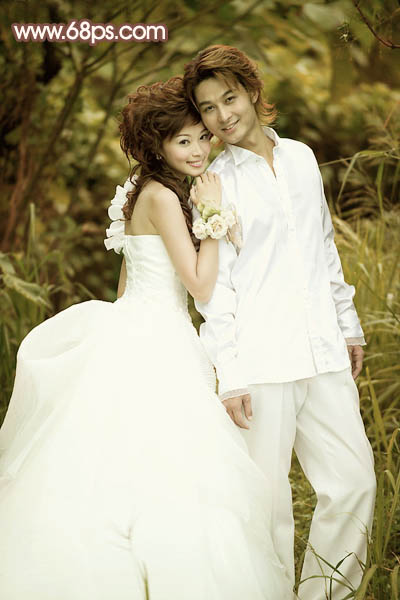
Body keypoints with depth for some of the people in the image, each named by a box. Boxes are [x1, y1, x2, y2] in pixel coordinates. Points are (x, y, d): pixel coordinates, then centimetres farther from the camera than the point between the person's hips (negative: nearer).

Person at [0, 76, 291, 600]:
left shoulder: (146, 190, 15)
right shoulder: (163, 196, -14)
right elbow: (202, 285, -16)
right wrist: (213, 214, -12)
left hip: (134, 337, 10)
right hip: (150, 347, -10)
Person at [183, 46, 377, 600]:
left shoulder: (301, 157, 13)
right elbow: (214, 287, -5)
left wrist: (348, 325, 22)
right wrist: (228, 376, -10)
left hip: (323, 352, 5)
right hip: (260, 360, -5)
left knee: (355, 481, 4)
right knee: (267, 498, -2)